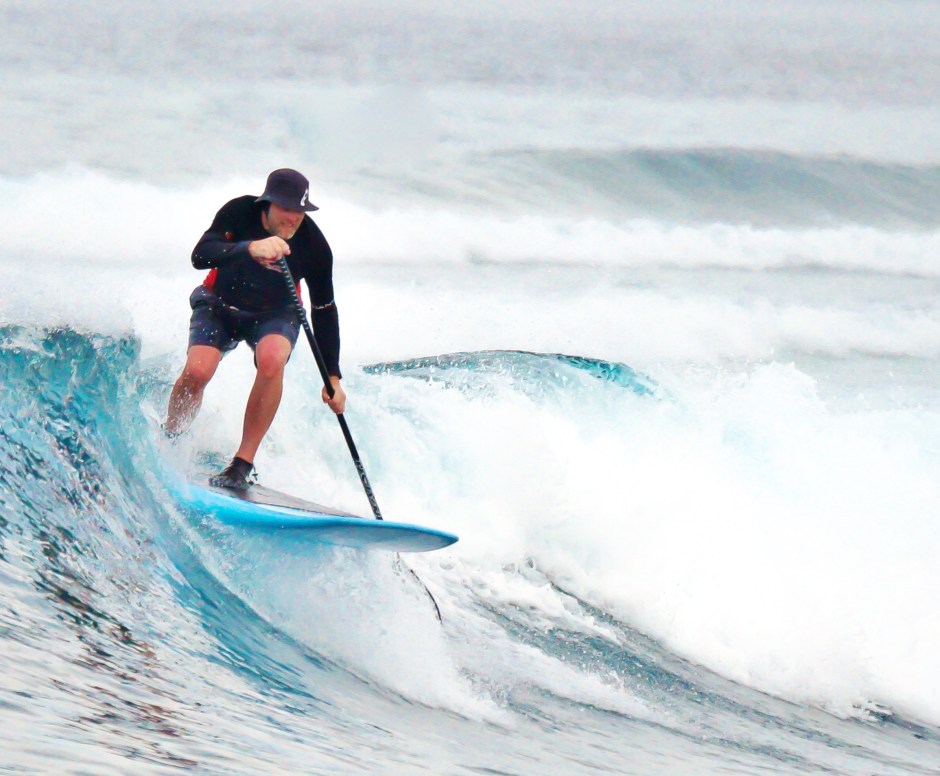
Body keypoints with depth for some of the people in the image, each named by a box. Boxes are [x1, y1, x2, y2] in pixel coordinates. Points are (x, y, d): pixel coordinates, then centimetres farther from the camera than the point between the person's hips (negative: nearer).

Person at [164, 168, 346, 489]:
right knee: (197, 370, -26)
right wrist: (250, 248, -55)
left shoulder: (313, 245, -22)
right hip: (219, 307, 0)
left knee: (271, 358, -34)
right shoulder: (240, 212, -25)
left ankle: (242, 463, -26)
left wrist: (332, 378, -11)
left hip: (274, 315, 0)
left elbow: (324, 311, -11)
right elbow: (200, 256, -37)